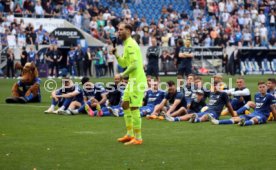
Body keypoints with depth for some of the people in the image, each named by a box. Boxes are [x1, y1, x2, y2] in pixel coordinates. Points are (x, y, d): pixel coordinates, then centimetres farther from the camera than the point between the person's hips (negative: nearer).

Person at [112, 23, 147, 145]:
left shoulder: (130, 45, -15)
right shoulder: (127, 44, 16)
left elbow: (134, 64, -23)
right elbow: (124, 63, 20)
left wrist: (123, 74, -12)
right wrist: (116, 55, 5)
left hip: (137, 80, -11)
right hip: (132, 80, 11)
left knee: (134, 108, -8)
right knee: (125, 105, 16)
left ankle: (138, 138, -4)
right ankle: (130, 134, 23)